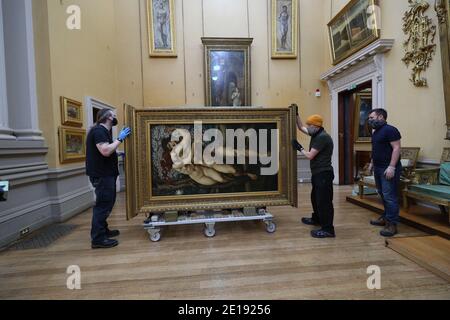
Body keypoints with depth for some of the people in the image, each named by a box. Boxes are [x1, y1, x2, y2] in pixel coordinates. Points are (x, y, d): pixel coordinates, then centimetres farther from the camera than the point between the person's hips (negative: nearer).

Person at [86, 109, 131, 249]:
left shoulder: (103, 131, 17)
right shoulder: (98, 130, -15)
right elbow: (105, 151, -28)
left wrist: (117, 154, 18)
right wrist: (120, 139, -21)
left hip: (106, 174, 11)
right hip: (101, 175, -11)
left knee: (106, 203, 18)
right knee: (103, 204, -7)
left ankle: (103, 230, 30)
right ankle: (98, 239, 0)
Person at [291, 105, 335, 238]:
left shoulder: (322, 137, -20)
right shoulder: (316, 134, 10)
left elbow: (310, 155, -21)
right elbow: (301, 128, 23)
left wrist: (300, 148, -6)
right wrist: (296, 114, 17)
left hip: (324, 174, -11)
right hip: (318, 173, 11)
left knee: (324, 200, -7)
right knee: (315, 197, 23)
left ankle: (328, 229, 0)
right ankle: (316, 219, 41)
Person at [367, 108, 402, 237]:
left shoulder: (390, 130, -12)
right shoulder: (376, 132, 17)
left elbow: (396, 148, -18)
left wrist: (391, 166, -23)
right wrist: (372, 163, 19)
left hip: (388, 169, -9)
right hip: (378, 168, 9)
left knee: (390, 196, -7)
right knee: (383, 195, 15)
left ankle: (392, 224, -1)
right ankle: (385, 218, 25)